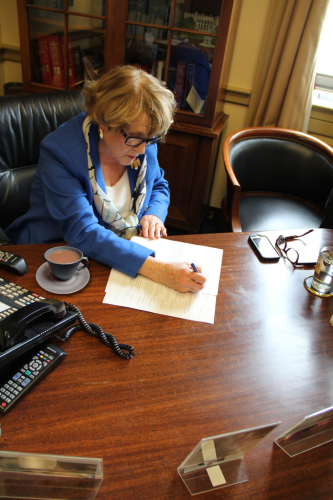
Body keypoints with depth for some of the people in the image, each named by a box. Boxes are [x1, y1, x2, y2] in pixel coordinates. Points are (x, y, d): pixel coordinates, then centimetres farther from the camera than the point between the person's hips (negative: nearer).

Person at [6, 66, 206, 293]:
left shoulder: (144, 144, -7)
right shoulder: (60, 150, -23)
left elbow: (159, 185, 14)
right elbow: (82, 233, -32)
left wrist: (155, 214, -10)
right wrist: (158, 270, -41)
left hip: (126, 251, 4)